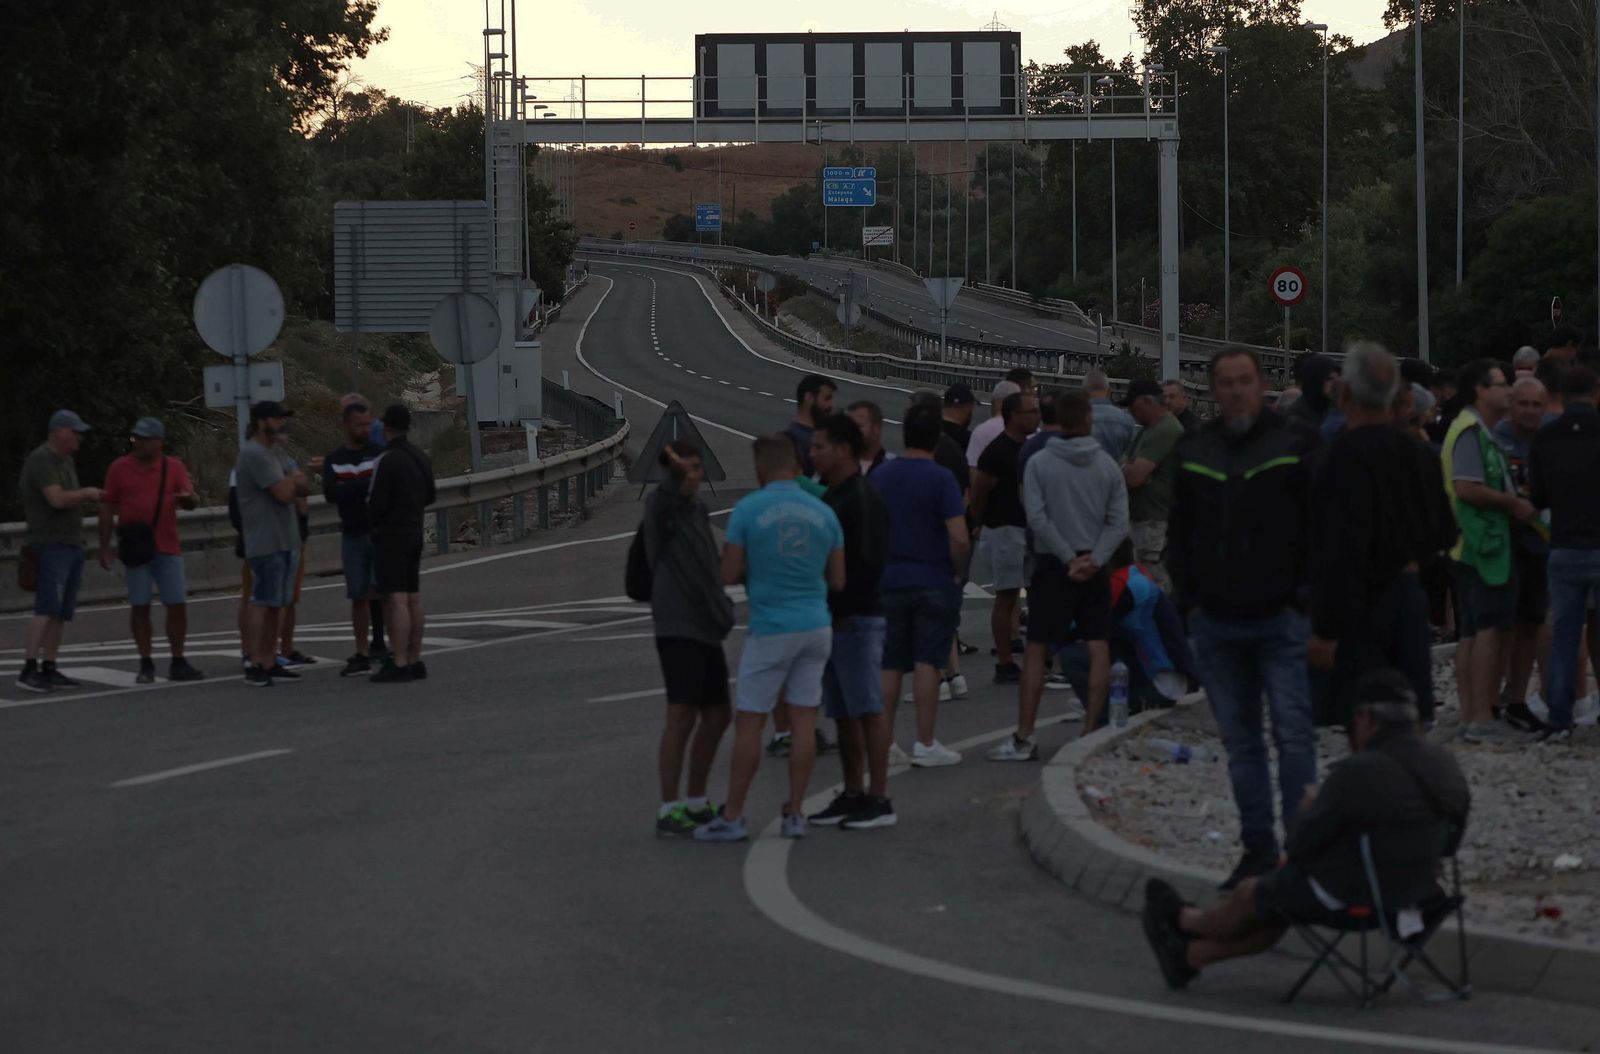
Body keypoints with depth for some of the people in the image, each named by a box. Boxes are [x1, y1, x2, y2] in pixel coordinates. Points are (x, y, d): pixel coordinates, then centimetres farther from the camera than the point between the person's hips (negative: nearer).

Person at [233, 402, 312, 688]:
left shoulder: (276, 452, 17)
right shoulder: (254, 454, -14)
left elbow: (303, 487, 11)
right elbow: (284, 492, -21)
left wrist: (290, 482, -10)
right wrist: (293, 481, 0)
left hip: (283, 540, 10)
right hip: (265, 542, -10)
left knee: (275, 604, 11)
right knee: (261, 603, -10)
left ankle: (270, 664, 15)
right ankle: (255, 666, -11)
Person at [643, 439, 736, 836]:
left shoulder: (699, 510, 15)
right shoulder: (661, 506, -7)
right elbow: (664, 496, -32)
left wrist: (723, 608, 16)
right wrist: (675, 474, -49)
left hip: (706, 626, 8)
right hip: (676, 627, -8)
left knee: (717, 715, 13)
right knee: (682, 715, -12)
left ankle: (695, 802, 26)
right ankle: (668, 811, -9)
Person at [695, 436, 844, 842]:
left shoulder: (748, 510, -9)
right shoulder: (824, 514, 3)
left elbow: (728, 575, -8)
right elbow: (837, 580, 7)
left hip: (771, 629, -4)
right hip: (817, 626, 4)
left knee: (748, 723, 3)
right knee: (804, 721, 6)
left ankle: (732, 817, 6)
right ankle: (794, 815, 8)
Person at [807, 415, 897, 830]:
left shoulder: (862, 500, -14)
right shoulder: (831, 497, 17)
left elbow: (869, 562, -21)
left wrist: (843, 609, -21)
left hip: (856, 619, -10)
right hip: (833, 620, 10)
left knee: (867, 709, -7)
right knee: (843, 713, 12)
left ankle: (878, 799, -5)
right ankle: (853, 795, 18)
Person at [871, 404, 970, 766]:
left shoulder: (879, 477, 3)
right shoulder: (941, 478, -11)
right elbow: (959, 537, -18)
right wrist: (956, 571, -2)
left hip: (888, 582, 3)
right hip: (934, 583, -3)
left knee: (890, 667, 10)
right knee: (927, 664, 1)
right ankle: (925, 744, 1)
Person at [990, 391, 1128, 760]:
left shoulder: (1039, 463, -4)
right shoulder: (1107, 466, 2)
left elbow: (1037, 518, -12)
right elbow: (1119, 522, -4)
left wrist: (1068, 559, -9)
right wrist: (1095, 558, -10)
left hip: (1053, 564, -2)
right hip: (1096, 567, 2)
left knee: (1036, 651, 1)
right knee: (1099, 649, 3)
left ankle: (1023, 738, 0)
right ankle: (1090, 733, 0)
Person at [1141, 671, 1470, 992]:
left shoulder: (1357, 774, -25)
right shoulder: (1445, 766, -4)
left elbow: (1300, 844, -17)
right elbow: (1448, 844, 10)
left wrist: (1311, 810, 6)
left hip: (1347, 895, -7)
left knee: (1251, 894, 21)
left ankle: (1185, 921, 50)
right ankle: (1188, 956, 44)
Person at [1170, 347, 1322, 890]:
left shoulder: (1297, 443, -1)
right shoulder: (1194, 451, 12)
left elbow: (1321, 526, -2)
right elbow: (1179, 532, 19)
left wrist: (1303, 597, -8)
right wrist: (1188, 597, 8)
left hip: (1281, 620, -5)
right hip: (1216, 622, 5)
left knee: (1293, 733, -9)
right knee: (1240, 740, 9)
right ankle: (1258, 847, 15)